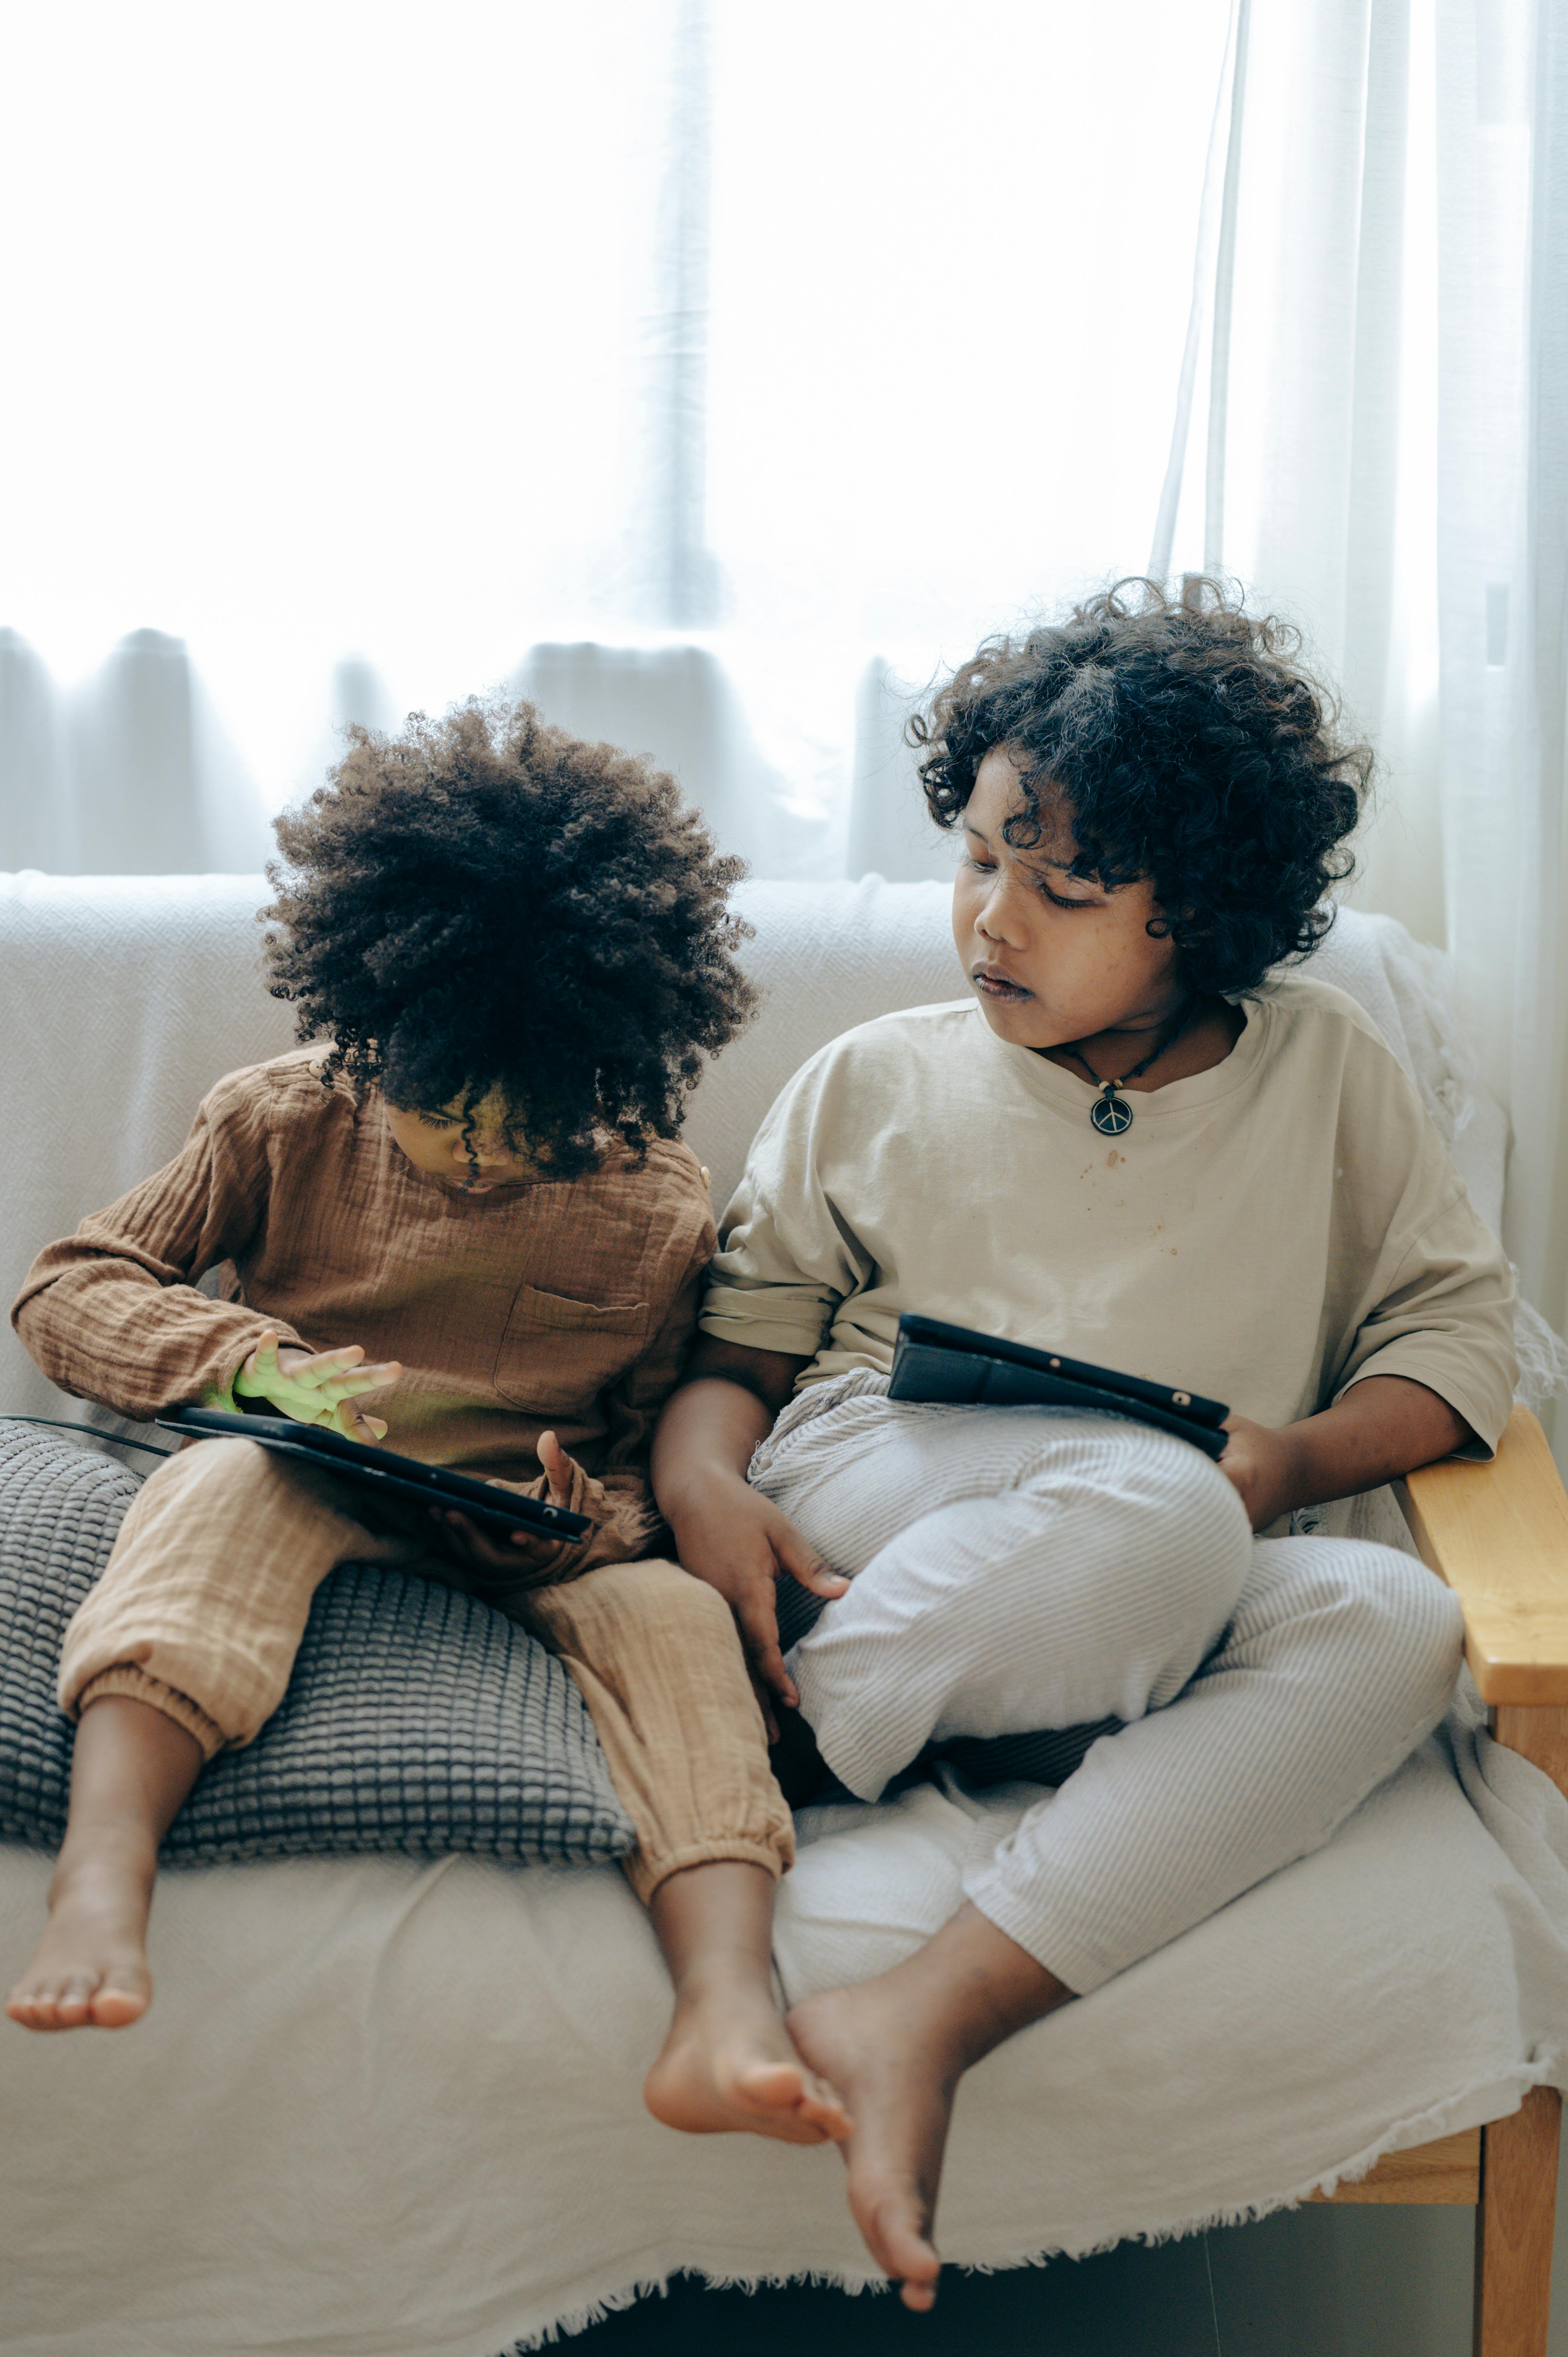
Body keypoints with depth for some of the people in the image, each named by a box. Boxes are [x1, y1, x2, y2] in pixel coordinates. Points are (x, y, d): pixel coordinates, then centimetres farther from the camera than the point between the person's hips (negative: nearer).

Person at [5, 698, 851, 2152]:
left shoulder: (655, 1214, 4)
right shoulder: (283, 1125, 3)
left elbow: (652, 1431, 16)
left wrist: (593, 1510, -10)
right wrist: (251, 1360, -17)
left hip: (530, 1547, 1)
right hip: (311, 1510, -1)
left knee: (675, 1614, -31)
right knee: (221, 1488, -36)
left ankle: (727, 2007, -50)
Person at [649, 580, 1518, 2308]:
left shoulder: (1321, 1073, 16)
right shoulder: (875, 1082, 16)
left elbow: (1460, 1326, 12)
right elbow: (735, 1346, 15)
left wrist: (1288, 1462, -8)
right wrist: (699, 1475, -10)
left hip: (1146, 1642, 2)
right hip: (860, 1519, -2)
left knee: (1389, 1617, -33)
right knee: (1157, 1511, -35)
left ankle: (933, 2015, -39)